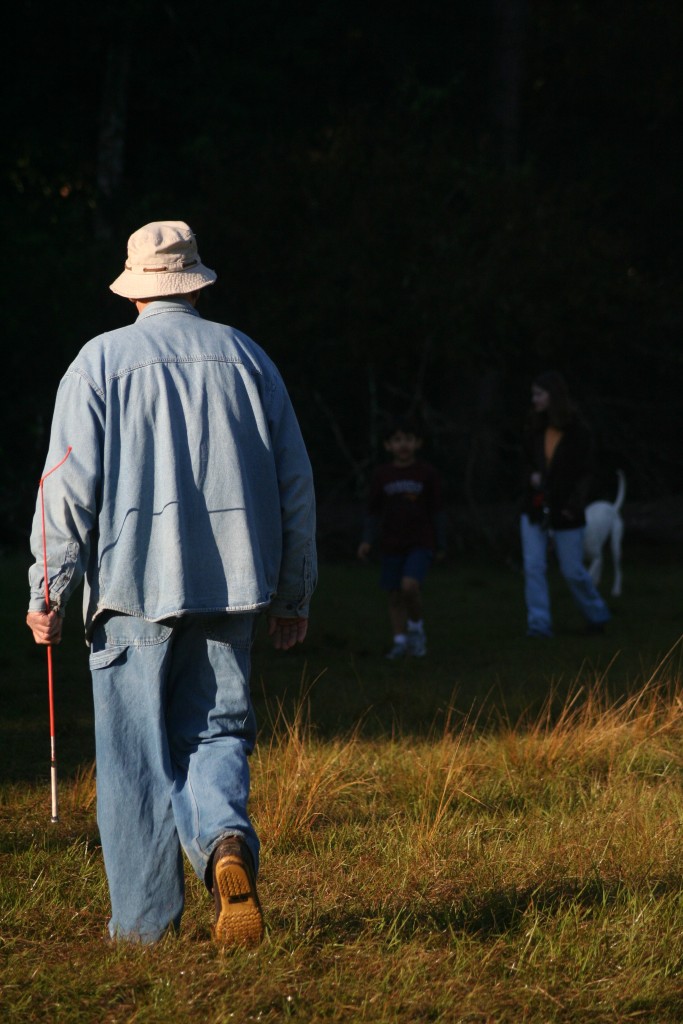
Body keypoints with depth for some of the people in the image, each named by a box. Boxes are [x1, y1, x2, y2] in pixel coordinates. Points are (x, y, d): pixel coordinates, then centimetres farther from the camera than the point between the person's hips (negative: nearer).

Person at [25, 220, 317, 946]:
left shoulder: (100, 362, 0)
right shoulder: (245, 357, 10)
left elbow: (71, 486, -6)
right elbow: (294, 484, 10)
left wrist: (49, 591, -2)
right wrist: (294, 593, 17)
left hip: (134, 586, -2)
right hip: (229, 584, 2)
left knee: (136, 755, 5)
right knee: (215, 733, 8)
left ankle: (144, 917, 6)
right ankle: (226, 841, -21)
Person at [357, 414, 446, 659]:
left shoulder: (427, 473, -1)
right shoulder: (382, 475, 4)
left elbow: (436, 511, 5)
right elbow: (373, 511, 11)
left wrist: (440, 545, 8)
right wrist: (367, 541, 1)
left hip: (421, 543, -3)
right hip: (391, 544, 3)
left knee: (410, 585, -22)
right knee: (394, 595, 4)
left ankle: (416, 627, 1)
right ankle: (400, 641, 16)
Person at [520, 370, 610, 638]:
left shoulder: (578, 432, -9)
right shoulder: (534, 430, 5)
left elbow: (584, 474, -8)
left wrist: (574, 506, -19)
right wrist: (531, 477, -7)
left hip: (565, 514, -4)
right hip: (535, 510, 4)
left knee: (573, 571, 4)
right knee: (533, 567, -5)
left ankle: (596, 615, 26)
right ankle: (539, 623, -3)